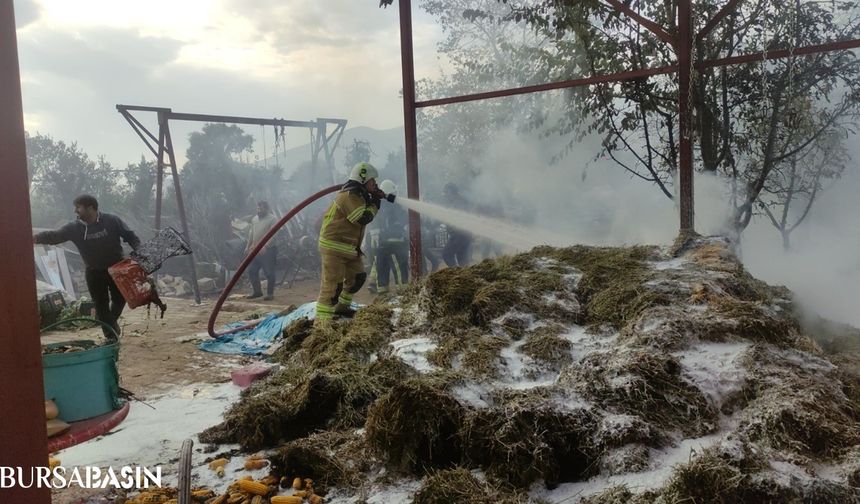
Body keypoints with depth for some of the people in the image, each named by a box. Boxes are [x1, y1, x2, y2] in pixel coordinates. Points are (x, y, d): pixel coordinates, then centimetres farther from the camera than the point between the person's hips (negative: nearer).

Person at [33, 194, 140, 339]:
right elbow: (54, 236, -12)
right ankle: (111, 337, 14)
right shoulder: (74, 228, -8)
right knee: (101, 305, 4)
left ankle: (113, 320, 42)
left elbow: (130, 236, -9)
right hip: (94, 272, 1)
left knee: (120, 299, 12)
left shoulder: (112, 220, -13)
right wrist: (36, 237, -29)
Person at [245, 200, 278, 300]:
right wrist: (248, 246, 15)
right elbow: (251, 233, 21)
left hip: (268, 250, -7)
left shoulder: (272, 219, -8)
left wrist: (265, 246, -27)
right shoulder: (254, 219, 15)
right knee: (251, 271, 9)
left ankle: (270, 293, 7)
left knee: (269, 273, -2)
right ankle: (257, 291, 22)